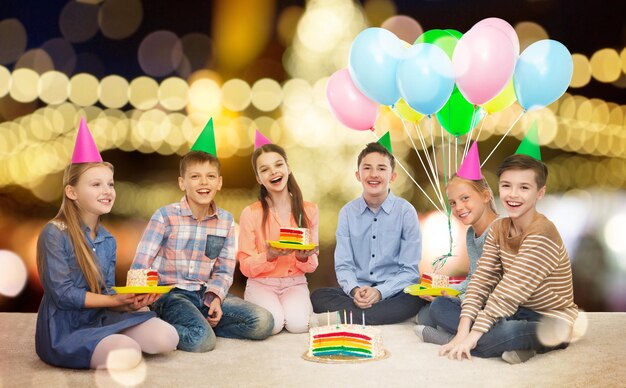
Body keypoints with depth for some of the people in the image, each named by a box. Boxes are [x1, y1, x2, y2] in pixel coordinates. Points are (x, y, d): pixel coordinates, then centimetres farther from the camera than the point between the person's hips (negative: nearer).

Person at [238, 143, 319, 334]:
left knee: (298, 323, -28)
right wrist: (270, 256, -24)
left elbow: (311, 266, 5)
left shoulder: (309, 210, 1)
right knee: (273, 324, -28)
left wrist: (303, 257, -19)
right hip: (261, 283, -1)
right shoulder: (250, 213, -6)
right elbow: (246, 267, -5)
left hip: (295, 282, 1)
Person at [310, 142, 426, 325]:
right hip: (357, 291, 2)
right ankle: (388, 315, -25)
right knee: (318, 297, -24)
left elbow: (410, 270, -4)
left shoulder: (406, 211, -3)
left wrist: (380, 292, -20)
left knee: (417, 300, -34)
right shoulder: (347, 212, 4)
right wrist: (354, 290, -20)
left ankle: (341, 316, -30)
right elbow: (343, 265, 2)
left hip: (392, 291, -2)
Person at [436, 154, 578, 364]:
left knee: (476, 343, -37)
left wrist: (472, 334, -24)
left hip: (548, 318, -9)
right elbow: (482, 279, -3)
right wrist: (464, 329, -16)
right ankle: (518, 343, -15)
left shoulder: (541, 234, -20)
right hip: (513, 312, 9)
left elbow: (510, 292, -24)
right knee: (439, 307, -6)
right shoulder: (498, 228, 4)